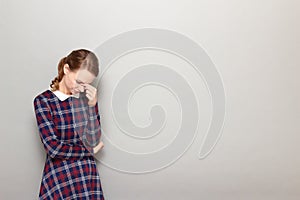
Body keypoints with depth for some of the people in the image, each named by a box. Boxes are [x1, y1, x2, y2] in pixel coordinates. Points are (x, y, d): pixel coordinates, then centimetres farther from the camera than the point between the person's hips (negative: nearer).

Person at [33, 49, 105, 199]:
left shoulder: (88, 98, 0)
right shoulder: (43, 101, -9)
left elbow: (93, 141, -5)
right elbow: (54, 149, -14)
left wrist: (91, 105, -14)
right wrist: (90, 150, -4)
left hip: (88, 176, 3)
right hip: (58, 179, -3)